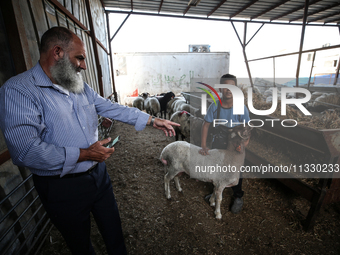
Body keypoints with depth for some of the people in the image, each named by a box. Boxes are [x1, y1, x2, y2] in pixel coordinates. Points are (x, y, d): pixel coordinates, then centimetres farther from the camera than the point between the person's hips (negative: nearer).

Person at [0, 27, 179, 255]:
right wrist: (84, 154, -22)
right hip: (63, 188, -5)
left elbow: (112, 108, 4)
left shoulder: (80, 86, 4)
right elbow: (26, 151, -27)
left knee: (114, 229, 25)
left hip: (98, 174, 6)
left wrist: (152, 120, 0)